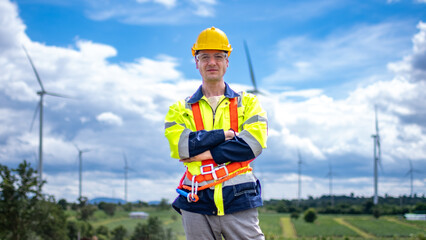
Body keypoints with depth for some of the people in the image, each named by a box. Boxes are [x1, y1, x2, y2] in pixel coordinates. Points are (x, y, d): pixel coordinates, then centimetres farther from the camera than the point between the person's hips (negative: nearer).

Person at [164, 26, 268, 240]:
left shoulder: (247, 102, 11)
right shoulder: (180, 109, 12)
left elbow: (254, 143, -6)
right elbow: (179, 145, -8)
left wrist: (208, 153, -10)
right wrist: (226, 134, -9)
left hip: (239, 200, -1)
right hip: (197, 205, 1)